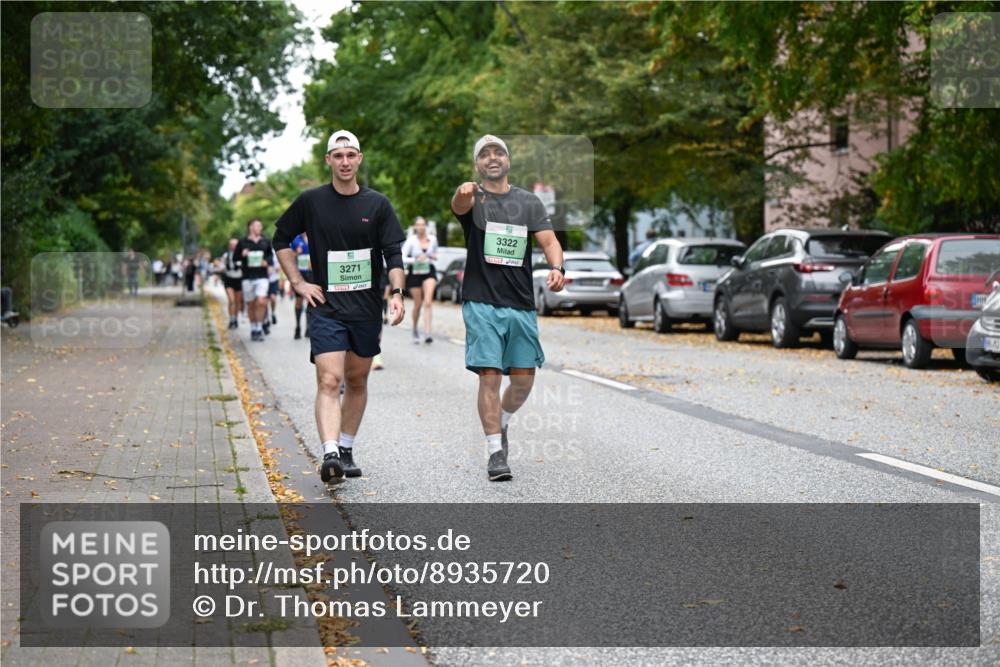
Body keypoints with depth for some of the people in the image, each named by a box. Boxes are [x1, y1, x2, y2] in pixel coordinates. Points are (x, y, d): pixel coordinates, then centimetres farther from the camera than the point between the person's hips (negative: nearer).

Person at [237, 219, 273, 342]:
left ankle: (259, 328, -8)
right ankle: (253, 329, 21)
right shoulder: (243, 243, 3)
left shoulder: (265, 242, 8)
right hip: (247, 277, 0)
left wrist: (266, 261, 0)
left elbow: (270, 255, 20)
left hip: (262, 276, 0)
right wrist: (242, 255, -13)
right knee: (251, 304, 7)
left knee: (261, 302, -16)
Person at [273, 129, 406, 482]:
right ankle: (330, 454, -27)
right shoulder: (311, 201, 1)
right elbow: (281, 239, 12)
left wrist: (397, 293, -15)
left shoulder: (378, 204, 3)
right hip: (325, 308, -2)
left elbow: (393, 253, 0)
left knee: (357, 381, 12)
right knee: (329, 381, -16)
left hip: (366, 308, 2)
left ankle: (346, 450, 26)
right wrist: (298, 283, 4)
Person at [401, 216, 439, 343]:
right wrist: (415, 260, -25)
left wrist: (434, 256, -2)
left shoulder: (433, 240, 2)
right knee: (418, 305, 7)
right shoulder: (411, 241, -7)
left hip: (429, 272, 1)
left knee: (428, 302, -16)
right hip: (415, 273, -1)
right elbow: (402, 258, -12)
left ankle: (427, 333, -22)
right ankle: (415, 329, 33)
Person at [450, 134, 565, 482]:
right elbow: (460, 206, -24)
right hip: (482, 303, -3)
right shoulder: (472, 197, 1)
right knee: (490, 376, -9)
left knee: (524, 379, 6)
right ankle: (495, 452, -2)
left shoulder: (529, 202, 11)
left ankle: (500, 424, 34)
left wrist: (557, 267, -21)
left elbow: (548, 239, 0)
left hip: (521, 305, 4)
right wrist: (464, 194, -49)